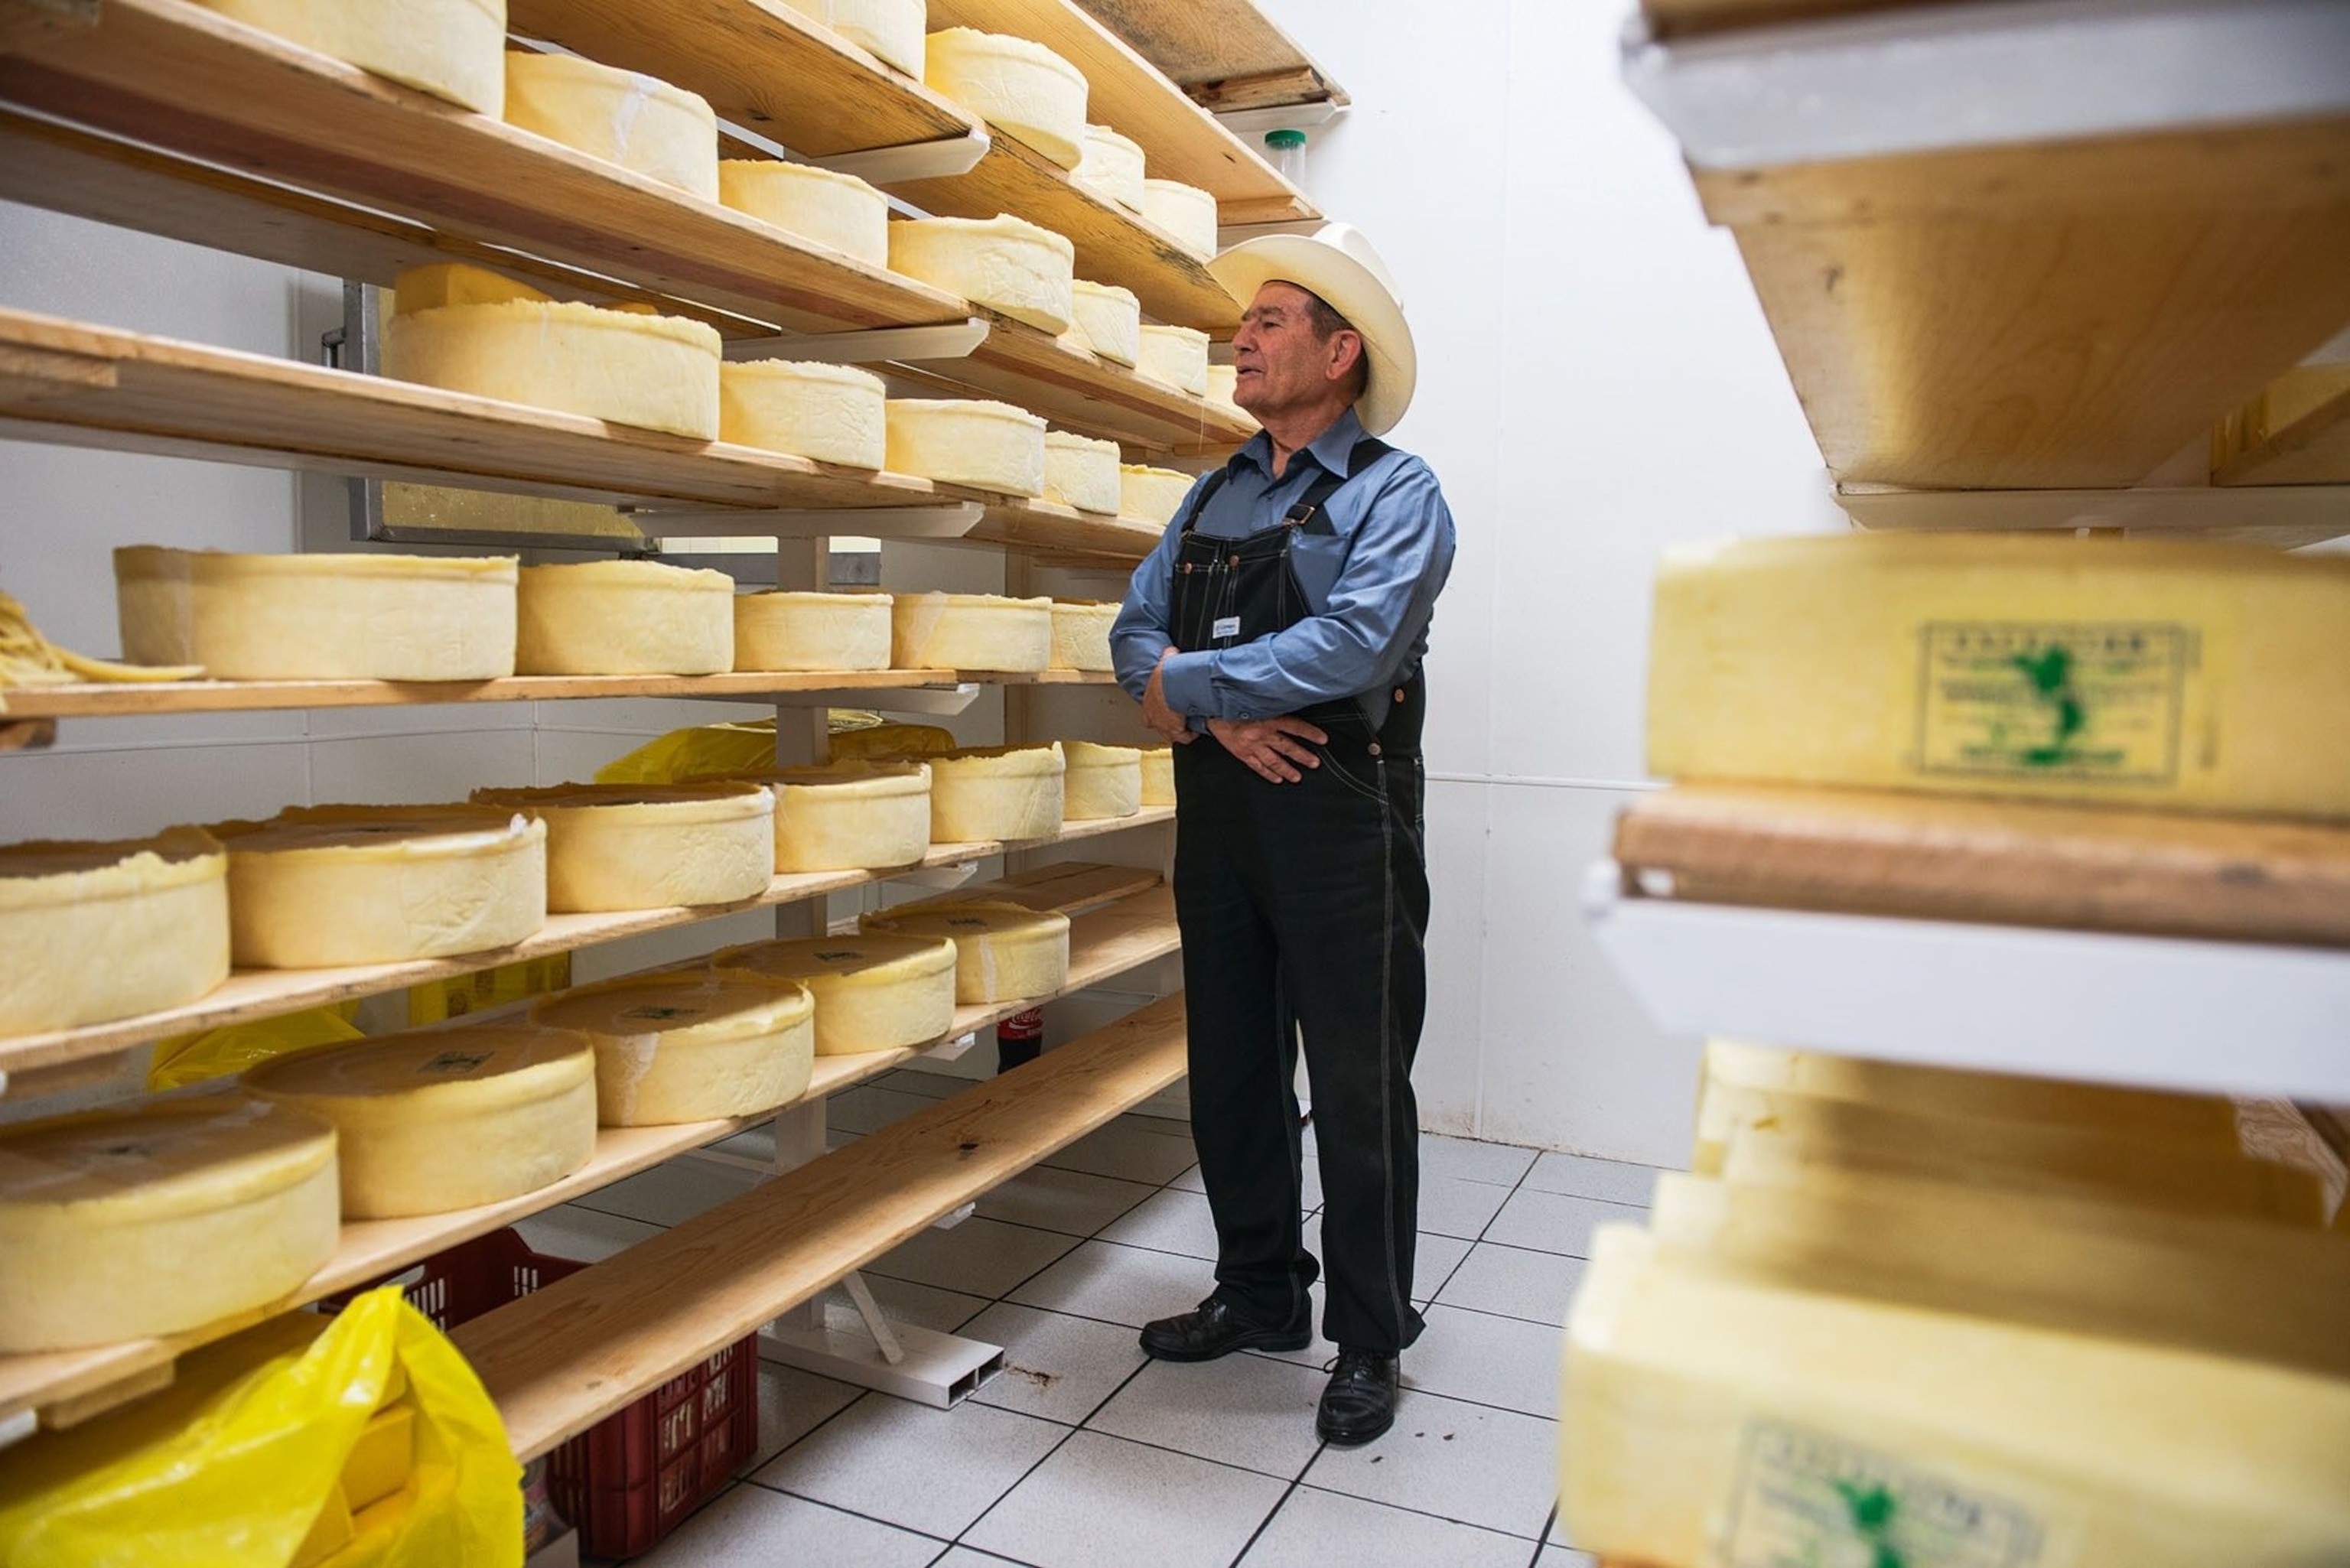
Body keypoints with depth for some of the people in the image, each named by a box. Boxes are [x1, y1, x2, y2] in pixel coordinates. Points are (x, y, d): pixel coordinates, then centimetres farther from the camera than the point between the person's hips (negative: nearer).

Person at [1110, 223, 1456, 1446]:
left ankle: (1369, 1341, 20)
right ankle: (1260, 1296, 33)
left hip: (1340, 818, -6)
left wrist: (1186, 684, -13)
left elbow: (1351, 644, -22)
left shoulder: (1394, 493, -5)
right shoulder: (1213, 496, 16)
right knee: (1230, 1070, 15)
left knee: (1358, 1090, 4)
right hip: (1218, 815, 7)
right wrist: (1221, 716, -12)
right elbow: (1136, 631, 8)